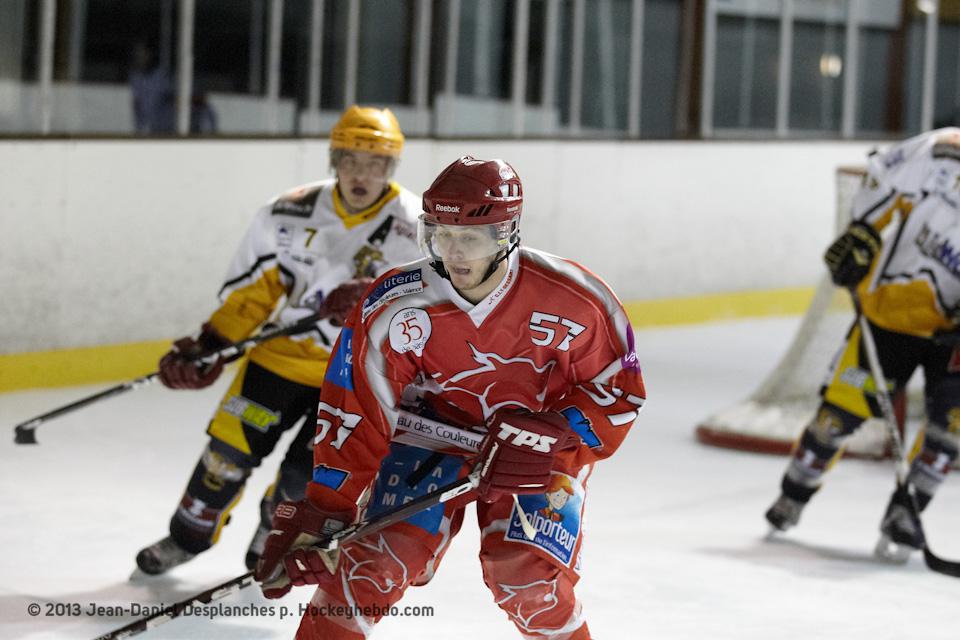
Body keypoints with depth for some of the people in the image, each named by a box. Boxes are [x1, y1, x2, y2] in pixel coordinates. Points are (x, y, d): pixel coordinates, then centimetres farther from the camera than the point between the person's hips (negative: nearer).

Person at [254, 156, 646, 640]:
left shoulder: (572, 300, -23)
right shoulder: (392, 308, -21)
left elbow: (619, 394, -10)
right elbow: (356, 416, -16)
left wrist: (551, 434, -26)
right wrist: (323, 509, -21)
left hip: (542, 449, -1)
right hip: (432, 431, 1)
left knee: (529, 577, -18)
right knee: (379, 554, -17)